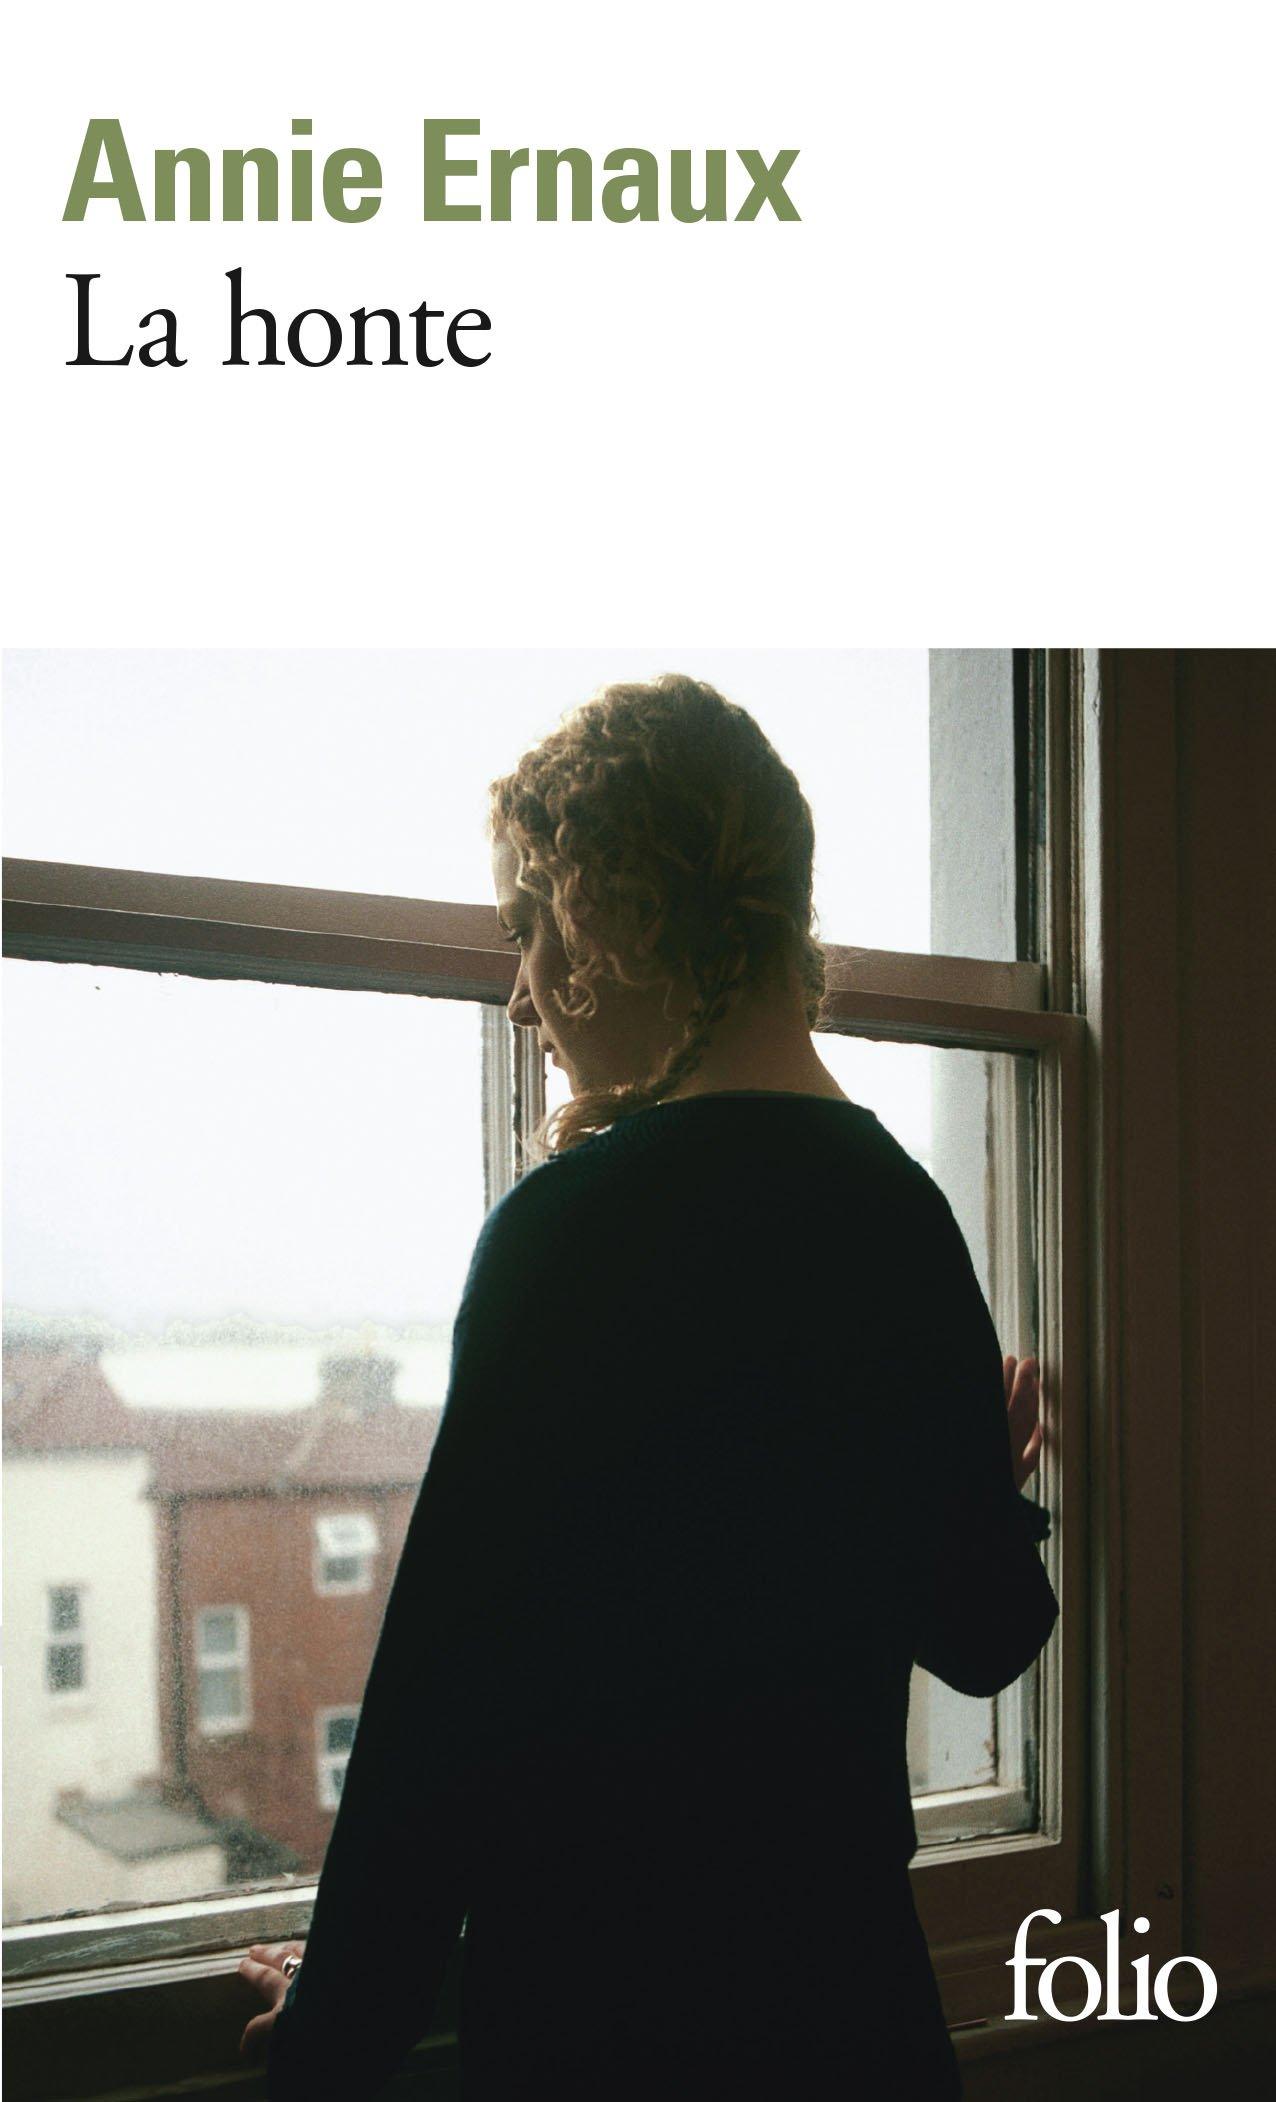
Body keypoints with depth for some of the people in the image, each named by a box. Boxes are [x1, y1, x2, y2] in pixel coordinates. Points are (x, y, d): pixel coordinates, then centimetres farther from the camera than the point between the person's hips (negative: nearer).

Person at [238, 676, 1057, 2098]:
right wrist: (995, 1493, 31)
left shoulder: (579, 1223, -18)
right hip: (859, 1978, 7)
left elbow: (452, 1675, -17)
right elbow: (985, 1635, 10)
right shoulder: (906, 1213, 2)